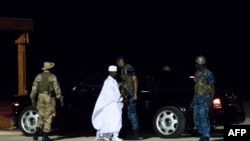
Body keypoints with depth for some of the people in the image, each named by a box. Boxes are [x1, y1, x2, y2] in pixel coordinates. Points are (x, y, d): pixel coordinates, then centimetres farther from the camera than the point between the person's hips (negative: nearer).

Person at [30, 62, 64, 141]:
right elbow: (57, 89, -8)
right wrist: (61, 99, -2)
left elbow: (34, 88, 1)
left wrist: (33, 99, 9)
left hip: (40, 98, 3)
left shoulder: (38, 76, 2)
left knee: (41, 117, 13)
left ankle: (37, 133, -4)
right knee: (48, 118, 3)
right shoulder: (53, 77, -6)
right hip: (49, 99, -3)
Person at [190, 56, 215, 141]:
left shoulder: (208, 73, -9)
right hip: (197, 99, 8)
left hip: (204, 99, -8)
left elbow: (212, 88, -9)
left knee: (204, 118, -10)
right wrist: (193, 100, 19)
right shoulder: (197, 73, 15)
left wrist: (211, 100, -17)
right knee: (196, 118, 6)